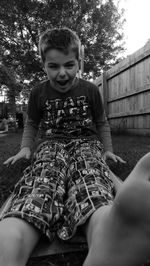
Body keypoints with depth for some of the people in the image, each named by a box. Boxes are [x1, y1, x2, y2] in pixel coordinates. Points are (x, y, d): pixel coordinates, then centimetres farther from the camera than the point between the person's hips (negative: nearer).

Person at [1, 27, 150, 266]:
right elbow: (31, 124, 26)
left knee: (90, 184, -40)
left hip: (86, 142, -1)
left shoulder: (90, 90, 13)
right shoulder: (38, 93, 14)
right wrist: (25, 148, 12)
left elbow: (102, 123, 22)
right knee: (36, 191, -37)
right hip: (51, 144, 2)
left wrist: (108, 149, 13)